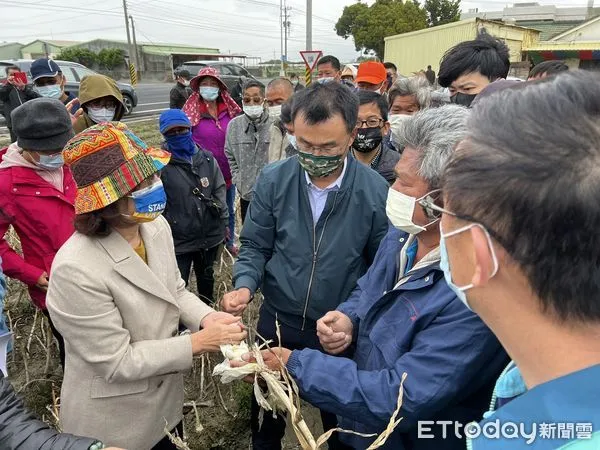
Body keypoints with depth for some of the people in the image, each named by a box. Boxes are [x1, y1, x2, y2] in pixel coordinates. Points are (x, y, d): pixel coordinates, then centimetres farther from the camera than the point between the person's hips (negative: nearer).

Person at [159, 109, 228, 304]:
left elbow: (220, 190, 7)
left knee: (206, 277, 26)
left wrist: (223, 222, 5)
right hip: (178, 241, -4)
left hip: (210, 235, 5)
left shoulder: (207, 158, 2)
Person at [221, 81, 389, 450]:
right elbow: (256, 248, -4)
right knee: (268, 412, 26)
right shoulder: (273, 180, -12)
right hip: (277, 322, 2)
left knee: (340, 419, 24)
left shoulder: (376, 192, -16)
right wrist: (245, 286, -21)